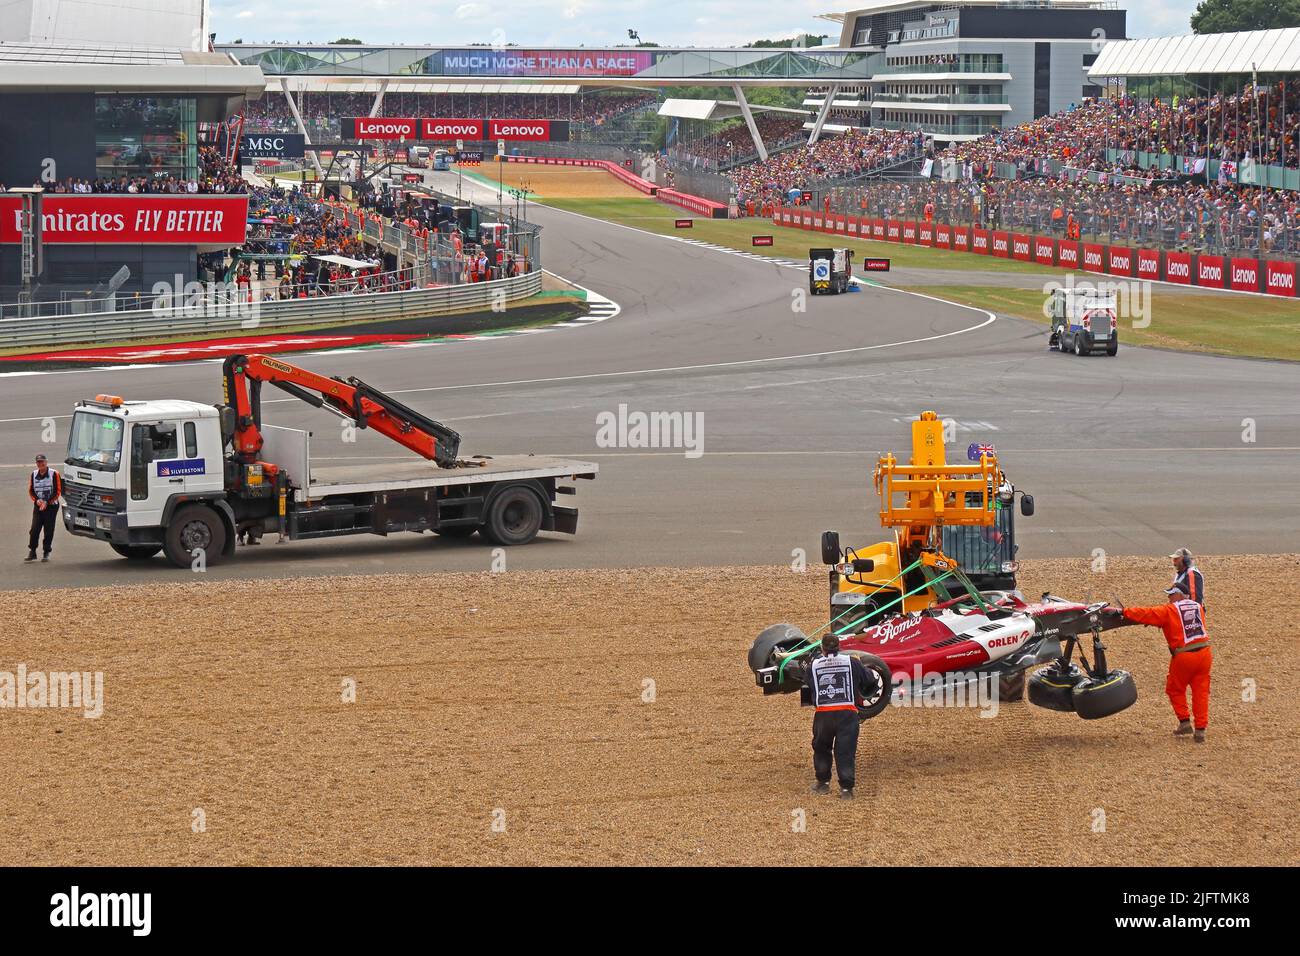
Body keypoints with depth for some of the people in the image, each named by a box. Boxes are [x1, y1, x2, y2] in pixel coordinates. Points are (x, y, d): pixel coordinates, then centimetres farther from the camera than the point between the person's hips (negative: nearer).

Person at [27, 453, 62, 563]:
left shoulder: (54, 474, -5)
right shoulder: (34, 475, 7)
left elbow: (58, 491, -6)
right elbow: (30, 490, 12)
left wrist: (47, 502, -14)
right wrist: (37, 500, -7)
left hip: (51, 506, -3)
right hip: (38, 506, 3)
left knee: (48, 531, -1)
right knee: (34, 529, -6)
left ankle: (46, 553, 8)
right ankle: (32, 551, 2)